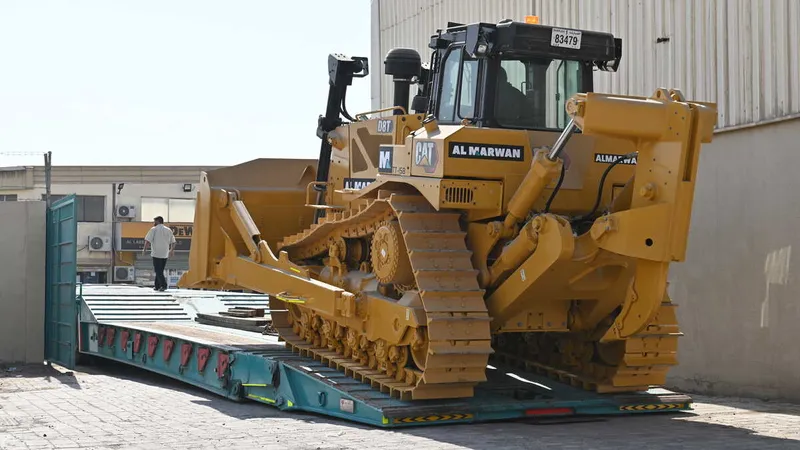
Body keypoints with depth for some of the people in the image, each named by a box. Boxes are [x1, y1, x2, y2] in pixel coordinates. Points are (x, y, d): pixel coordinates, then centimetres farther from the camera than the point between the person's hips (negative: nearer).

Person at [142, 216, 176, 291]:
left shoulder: (154, 229, -3)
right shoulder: (169, 230, 10)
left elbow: (147, 240, -7)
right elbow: (173, 242, 14)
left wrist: (144, 249, 4)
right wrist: (172, 250, 28)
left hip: (156, 253, -5)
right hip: (165, 254, 5)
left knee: (158, 271, -5)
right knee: (160, 270, 15)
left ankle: (163, 285, -19)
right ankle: (157, 286, 16)